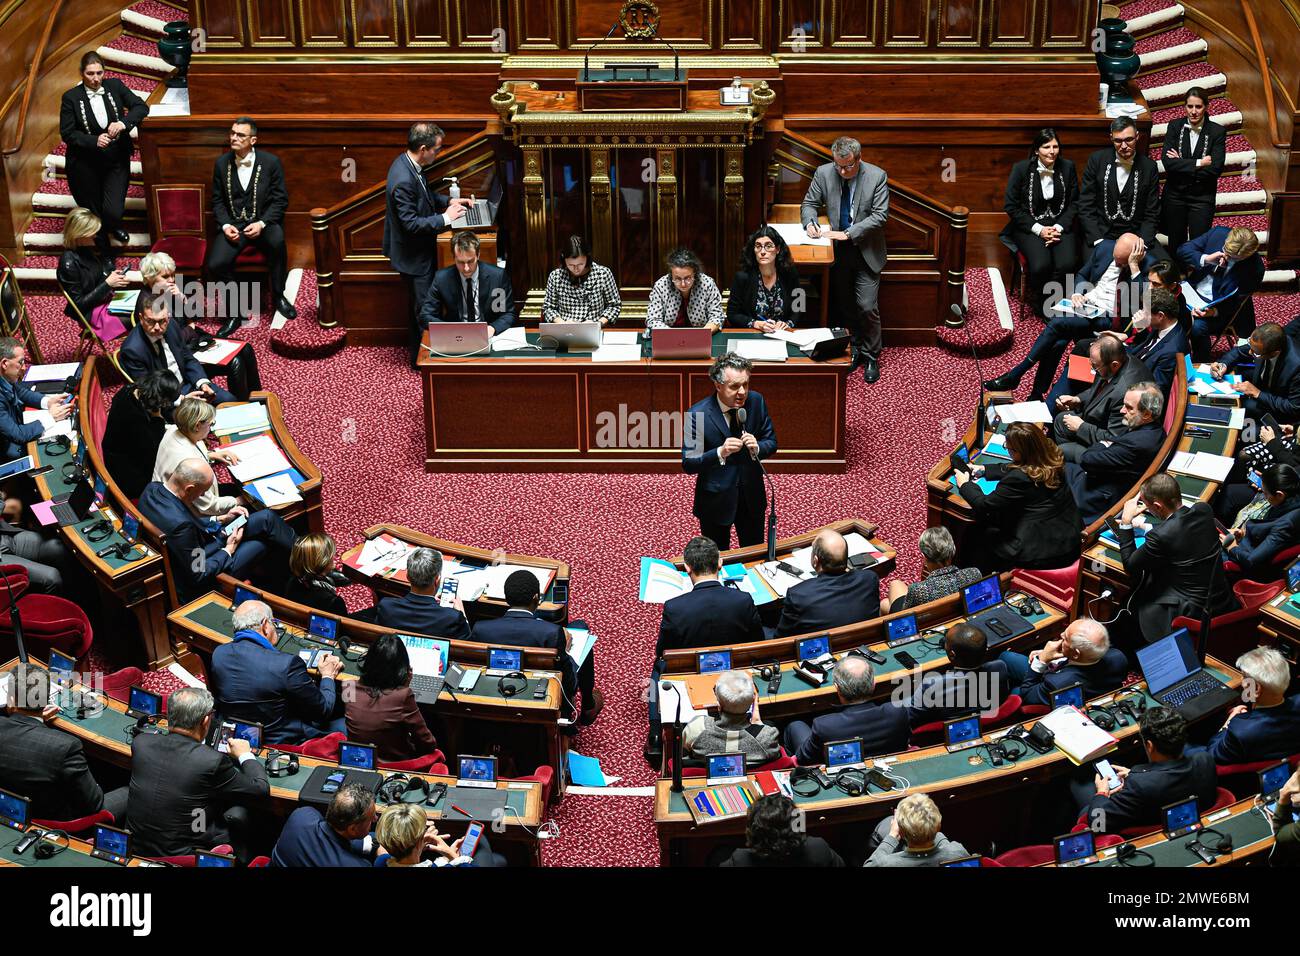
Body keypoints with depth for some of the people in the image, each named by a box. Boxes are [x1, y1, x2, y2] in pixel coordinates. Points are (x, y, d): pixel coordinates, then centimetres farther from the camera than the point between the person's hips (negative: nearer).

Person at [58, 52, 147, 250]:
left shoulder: (115, 86, -4)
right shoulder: (71, 98, -11)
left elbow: (141, 107, -7)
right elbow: (66, 133, -10)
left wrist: (124, 122, -26)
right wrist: (94, 141, -26)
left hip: (116, 161, 1)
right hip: (85, 165, -1)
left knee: (113, 211, -5)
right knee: (93, 211, 13)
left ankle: (113, 227, 34)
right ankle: (103, 253, 38)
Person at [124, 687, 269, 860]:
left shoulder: (140, 742, -10)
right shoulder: (213, 761, -24)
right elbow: (261, 790, -9)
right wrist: (245, 755, 9)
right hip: (182, 856, -5)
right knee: (239, 813, 13)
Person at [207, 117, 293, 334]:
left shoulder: (270, 162, -4)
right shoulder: (222, 163, 3)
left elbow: (280, 199, -2)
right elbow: (217, 200, 10)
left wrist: (262, 224, -17)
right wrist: (225, 225, -8)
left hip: (264, 221, -2)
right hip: (233, 224, 2)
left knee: (277, 241, -37)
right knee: (216, 265, -24)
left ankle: (278, 296, -14)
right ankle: (235, 312, -1)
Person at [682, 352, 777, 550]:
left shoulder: (756, 402, -9)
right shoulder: (697, 414, -20)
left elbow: (771, 443, 2)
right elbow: (688, 464, -17)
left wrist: (757, 448, -21)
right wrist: (720, 453, -33)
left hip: (752, 496, 4)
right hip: (716, 499, -4)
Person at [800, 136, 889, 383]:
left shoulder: (877, 176, -13)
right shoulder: (823, 173, -5)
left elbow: (880, 215, -15)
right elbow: (809, 203, 6)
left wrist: (847, 233, -23)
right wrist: (810, 223, -17)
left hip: (866, 251, -3)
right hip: (837, 251, 3)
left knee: (867, 307, -6)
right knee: (843, 306, 11)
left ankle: (871, 356, 10)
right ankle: (853, 350, 28)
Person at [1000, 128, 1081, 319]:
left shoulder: (1067, 167, 3)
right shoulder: (1021, 169, -5)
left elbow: (1074, 203, 7)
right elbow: (1011, 206, -4)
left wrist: (1059, 227, -10)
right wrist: (1038, 229, -12)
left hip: (1060, 225, 2)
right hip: (1029, 226, -2)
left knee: (1066, 264, -28)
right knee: (1041, 264, -30)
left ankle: (1054, 303, -4)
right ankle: (1041, 308, -4)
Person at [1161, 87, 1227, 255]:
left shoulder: (1217, 131, -5)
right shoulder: (1174, 126, -1)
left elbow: (1215, 168, -15)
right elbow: (1167, 161, -13)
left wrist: (1182, 164, -14)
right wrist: (1198, 163, -17)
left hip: (1202, 197, -1)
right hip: (1175, 195, 2)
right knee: (1175, 245, 11)